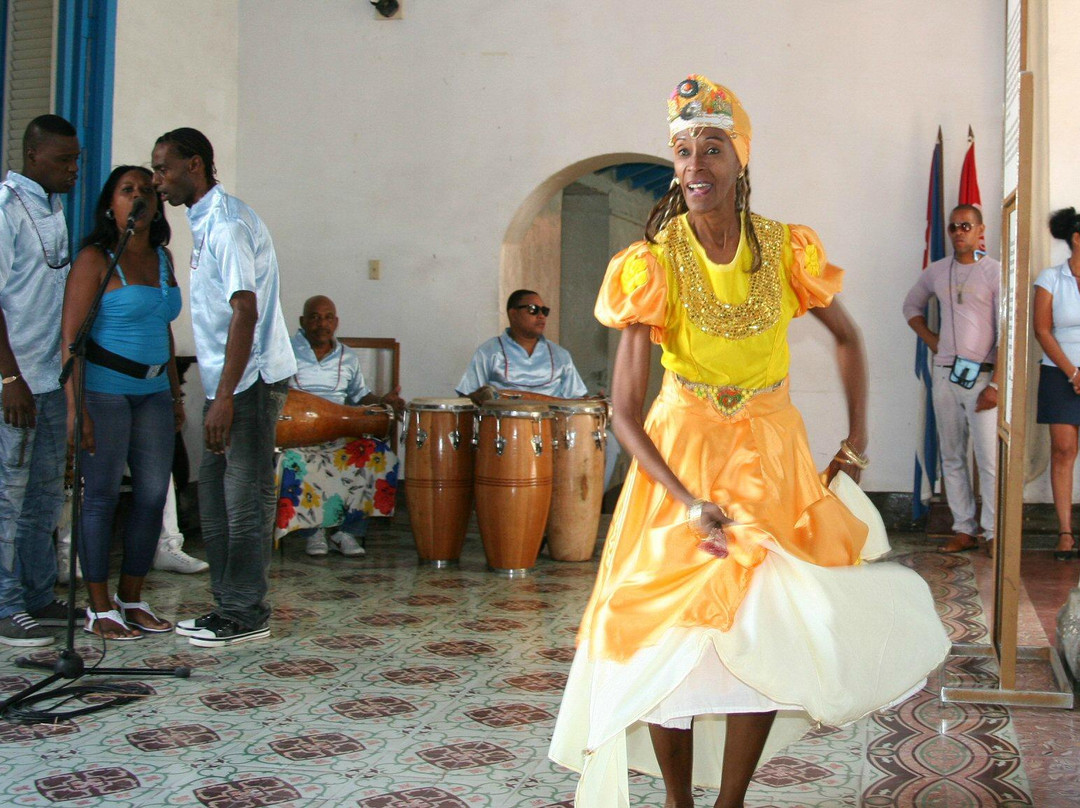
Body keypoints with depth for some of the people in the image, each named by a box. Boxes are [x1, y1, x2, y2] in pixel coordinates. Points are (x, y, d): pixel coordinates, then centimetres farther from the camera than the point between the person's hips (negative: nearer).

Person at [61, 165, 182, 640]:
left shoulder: (163, 258, 13)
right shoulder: (95, 258, -6)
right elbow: (70, 336, -11)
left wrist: (175, 395, 19)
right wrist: (74, 406, -18)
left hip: (153, 391, 7)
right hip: (104, 389, -6)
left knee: (153, 494, 5)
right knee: (102, 497, -2)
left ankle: (132, 600, 17)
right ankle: (100, 609, 7)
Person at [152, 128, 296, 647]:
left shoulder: (228, 224, -14)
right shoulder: (205, 223, 17)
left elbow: (246, 312, -22)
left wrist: (224, 397, -24)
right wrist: (218, 395, 19)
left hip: (250, 382, -10)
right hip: (227, 384, 10)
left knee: (245, 500, -3)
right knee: (216, 498, 13)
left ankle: (245, 615, 5)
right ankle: (228, 606, 21)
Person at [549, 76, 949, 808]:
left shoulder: (787, 251, -7)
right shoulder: (652, 265, -14)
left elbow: (848, 338, 12)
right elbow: (625, 412, -14)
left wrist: (858, 436, 3)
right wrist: (689, 501, -24)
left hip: (772, 454, 2)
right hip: (681, 453, -1)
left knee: (765, 633, -2)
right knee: (669, 636, 1)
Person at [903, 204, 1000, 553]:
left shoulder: (994, 273, -4)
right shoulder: (937, 271, 10)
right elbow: (912, 305, 28)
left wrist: (995, 384, -15)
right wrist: (930, 339, 11)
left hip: (982, 376, -5)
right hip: (945, 375, 5)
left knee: (990, 459, -7)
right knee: (952, 457, 8)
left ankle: (994, 533, 1)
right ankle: (964, 530, 15)